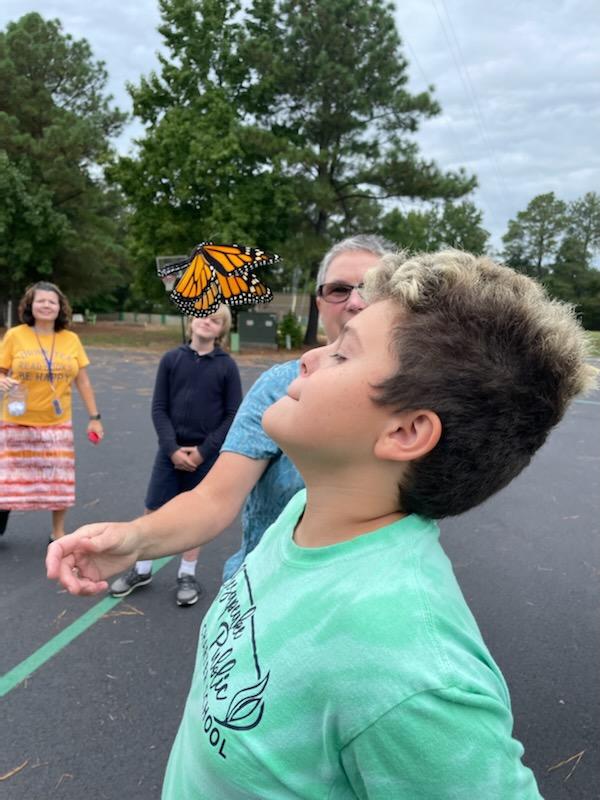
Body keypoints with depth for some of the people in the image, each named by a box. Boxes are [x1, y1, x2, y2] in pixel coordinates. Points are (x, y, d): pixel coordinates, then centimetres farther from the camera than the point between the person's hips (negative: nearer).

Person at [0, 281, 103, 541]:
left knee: (59, 479, 7)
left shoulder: (71, 339, 1)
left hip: (57, 423, 2)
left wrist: (94, 417, 2)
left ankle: (58, 534, 23)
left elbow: (83, 382, 4)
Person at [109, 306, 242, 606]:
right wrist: (172, 448, -12)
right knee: (153, 511, 8)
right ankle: (142, 570, 29)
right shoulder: (171, 359, -1)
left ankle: (187, 575, 28)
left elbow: (233, 415, -4)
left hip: (206, 454, -1)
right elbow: (159, 408, -1)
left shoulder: (227, 366, -4)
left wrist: (203, 450, -10)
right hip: (170, 451, 1)